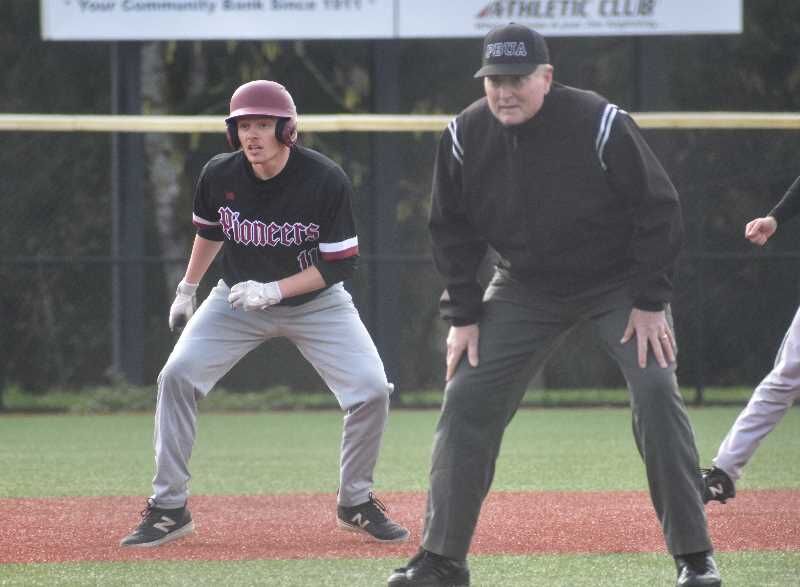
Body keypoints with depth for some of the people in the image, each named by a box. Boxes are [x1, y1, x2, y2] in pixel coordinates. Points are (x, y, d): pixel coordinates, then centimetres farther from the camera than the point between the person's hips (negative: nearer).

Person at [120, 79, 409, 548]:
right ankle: (169, 509, -5)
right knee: (177, 377, -15)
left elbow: (341, 263, -19)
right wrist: (187, 289, 16)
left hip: (315, 302, -2)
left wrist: (274, 290, -28)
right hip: (239, 299, 2)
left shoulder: (327, 180, -24)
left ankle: (356, 504, 7)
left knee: (372, 390, -17)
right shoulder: (219, 176, -15)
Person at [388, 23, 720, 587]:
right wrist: (464, 315, -4)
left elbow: (658, 209, -17)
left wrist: (651, 303, -17)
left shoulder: (600, 124, -25)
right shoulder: (465, 138, -13)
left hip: (620, 284, -3)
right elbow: (452, 230, 1)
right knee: (466, 401, -5)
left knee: (657, 394, -18)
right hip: (525, 289, 3)